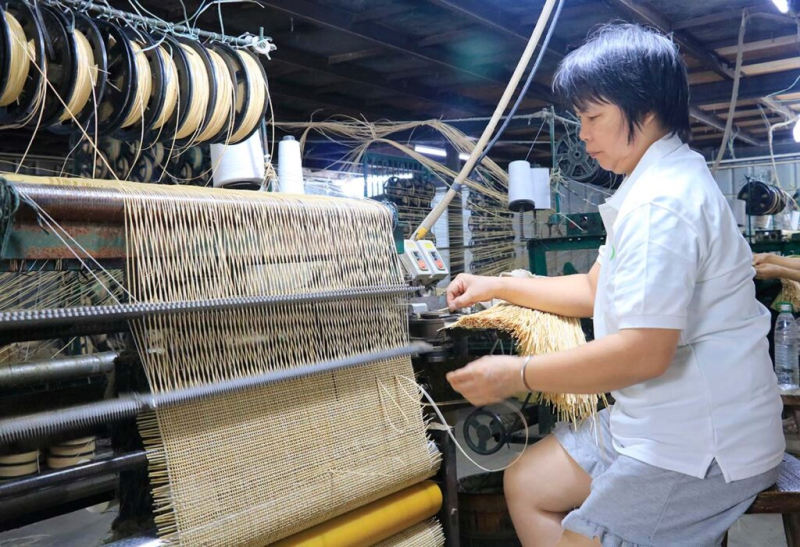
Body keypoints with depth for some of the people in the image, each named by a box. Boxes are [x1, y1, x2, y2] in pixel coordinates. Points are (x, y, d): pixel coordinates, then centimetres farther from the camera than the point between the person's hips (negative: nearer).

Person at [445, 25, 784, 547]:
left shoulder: (661, 199, -24)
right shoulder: (661, 182, 13)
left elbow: (645, 352, -30)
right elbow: (597, 291, 19)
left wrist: (518, 375, -20)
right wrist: (499, 285, 13)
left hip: (702, 449, -11)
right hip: (661, 421, 11)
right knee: (525, 485, 13)